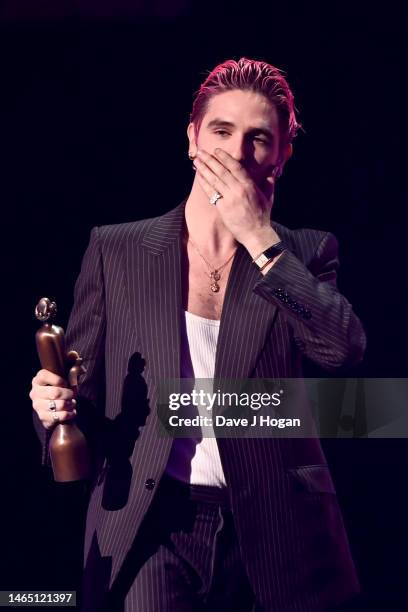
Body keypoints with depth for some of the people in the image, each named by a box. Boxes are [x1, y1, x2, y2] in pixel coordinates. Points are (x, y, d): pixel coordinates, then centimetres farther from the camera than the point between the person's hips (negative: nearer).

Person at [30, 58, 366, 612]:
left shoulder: (304, 254, 4)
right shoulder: (115, 250, 4)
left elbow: (344, 349, -15)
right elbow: (82, 396, 8)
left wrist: (258, 237, -14)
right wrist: (56, 408, -16)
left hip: (271, 534, 1)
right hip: (150, 528, -1)